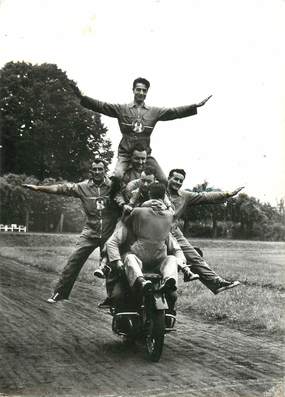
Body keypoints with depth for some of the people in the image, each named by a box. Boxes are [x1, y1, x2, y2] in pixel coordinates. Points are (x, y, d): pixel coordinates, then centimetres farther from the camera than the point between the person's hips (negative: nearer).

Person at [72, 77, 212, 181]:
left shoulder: (154, 112, 10)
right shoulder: (122, 109, 6)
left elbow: (175, 112, 4)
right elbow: (101, 106, -2)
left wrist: (195, 106, -5)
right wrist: (82, 98, -15)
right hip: (125, 153, -2)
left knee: (164, 181, -8)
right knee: (117, 176, -26)